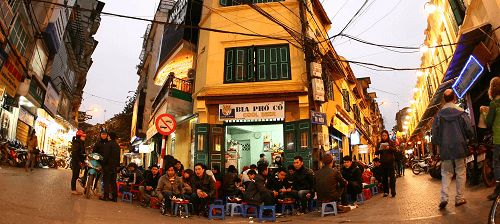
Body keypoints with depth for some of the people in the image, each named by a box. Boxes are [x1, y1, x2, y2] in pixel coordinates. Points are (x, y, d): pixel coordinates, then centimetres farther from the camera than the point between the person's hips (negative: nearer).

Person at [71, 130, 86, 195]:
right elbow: (74, 153, -21)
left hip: (78, 162, 10)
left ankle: (73, 189, 19)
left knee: (76, 175, 12)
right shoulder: (76, 143, -14)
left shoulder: (81, 143, 18)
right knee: (75, 176, -4)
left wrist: (84, 159, 13)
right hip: (75, 162, -10)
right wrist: (79, 162, -21)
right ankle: (73, 190, 2)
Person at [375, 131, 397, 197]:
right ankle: (386, 192, 9)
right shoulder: (379, 143, 12)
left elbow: (395, 150, -1)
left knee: (392, 177, -6)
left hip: (390, 161, -2)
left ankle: (393, 192, -3)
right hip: (383, 162, 2)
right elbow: (376, 153, 8)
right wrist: (380, 149, -13)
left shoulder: (391, 142, 8)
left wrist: (389, 148, -19)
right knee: (384, 177, 3)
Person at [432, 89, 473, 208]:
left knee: (446, 173, 8)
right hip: (460, 148, -1)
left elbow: (435, 136, -1)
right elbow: (470, 132, -1)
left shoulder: (439, 115, -1)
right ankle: (459, 198, 13)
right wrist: (465, 138, 19)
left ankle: (444, 197, -2)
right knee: (461, 173, 9)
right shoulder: (461, 113, -4)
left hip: (445, 149, 1)